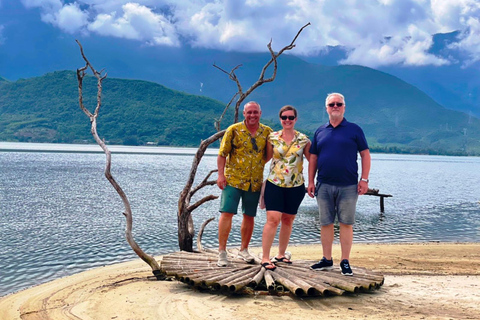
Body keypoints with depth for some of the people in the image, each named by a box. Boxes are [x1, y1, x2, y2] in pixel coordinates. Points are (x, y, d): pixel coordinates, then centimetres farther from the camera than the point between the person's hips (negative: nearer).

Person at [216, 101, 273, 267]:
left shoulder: (267, 132, 6)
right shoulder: (234, 130, -1)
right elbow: (222, 154, -1)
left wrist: (261, 163, -4)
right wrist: (220, 175, -8)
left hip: (255, 182, 3)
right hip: (233, 179, -3)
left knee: (249, 216, 10)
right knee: (227, 213, -9)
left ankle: (244, 250, 25)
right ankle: (222, 252, -3)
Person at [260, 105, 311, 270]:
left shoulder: (303, 140, 2)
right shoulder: (272, 138, 2)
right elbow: (266, 157, 10)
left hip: (295, 186, 2)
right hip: (274, 184, -2)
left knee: (288, 220, 11)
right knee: (273, 219, -13)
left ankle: (281, 254, 26)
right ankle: (265, 258, -8)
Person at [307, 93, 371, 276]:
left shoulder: (354, 130, 3)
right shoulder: (320, 132, 10)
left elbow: (365, 154, 2)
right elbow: (313, 158, 12)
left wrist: (364, 179, -6)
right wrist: (311, 181, 5)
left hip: (348, 186, -3)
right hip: (324, 185, 3)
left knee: (346, 223, 3)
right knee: (325, 223, 8)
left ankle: (345, 262, 11)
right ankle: (327, 259, 19)